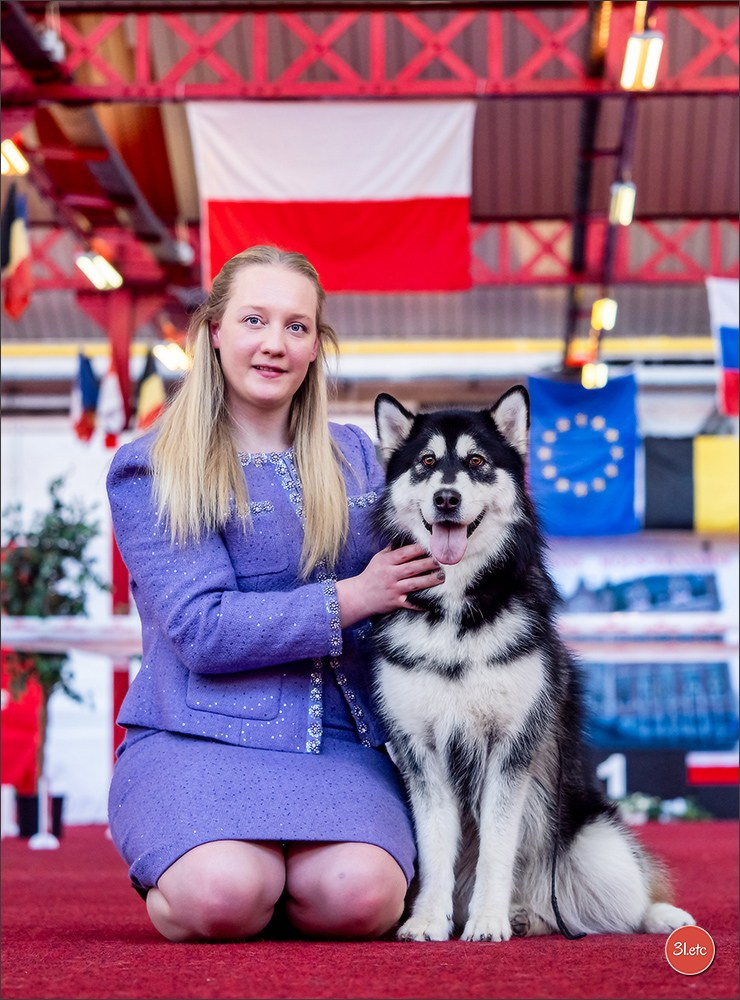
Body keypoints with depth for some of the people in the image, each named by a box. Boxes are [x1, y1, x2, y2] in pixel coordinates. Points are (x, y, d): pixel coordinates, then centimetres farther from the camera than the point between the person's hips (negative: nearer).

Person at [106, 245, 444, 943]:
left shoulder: (355, 456, 16)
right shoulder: (149, 469, 2)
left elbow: (400, 583, 24)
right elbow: (202, 629, -10)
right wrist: (351, 599, -12)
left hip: (340, 740, 3)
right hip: (200, 736, -3)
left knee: (357, 898, -28)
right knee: (225, 897, -32)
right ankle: (170, 880, 3)